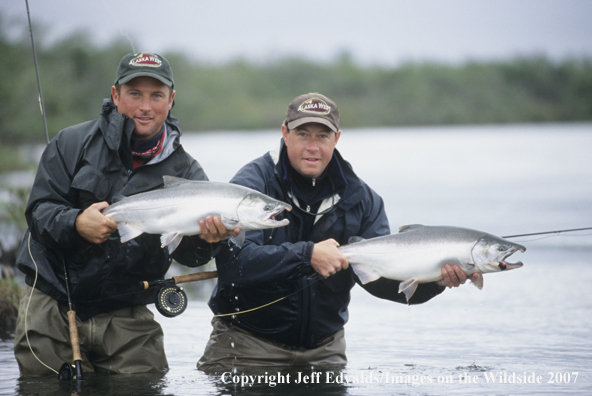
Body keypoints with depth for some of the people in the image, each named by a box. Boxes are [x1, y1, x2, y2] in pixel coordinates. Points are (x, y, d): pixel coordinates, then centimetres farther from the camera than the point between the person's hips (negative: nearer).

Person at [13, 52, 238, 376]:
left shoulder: (185, 171, 2)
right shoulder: (73, 143, -2)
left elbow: (184, 252, -9)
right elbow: (39, 210, -7)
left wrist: (207, 240, -33)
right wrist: (75, 224, -28)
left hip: (126, 318, 2)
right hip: (52, 303, -1)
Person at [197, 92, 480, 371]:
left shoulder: (360, 199, 3)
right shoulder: (252, 184, -12)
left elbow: (379, 275, -5)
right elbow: (234, 262, -26)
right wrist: (307, 255, -32)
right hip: (248, 343, -4)